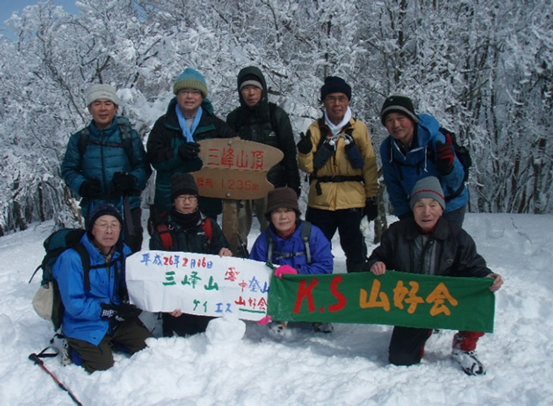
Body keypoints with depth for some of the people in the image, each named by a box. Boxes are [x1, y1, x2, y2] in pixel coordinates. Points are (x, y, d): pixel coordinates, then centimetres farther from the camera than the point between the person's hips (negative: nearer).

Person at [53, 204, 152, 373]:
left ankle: (111, 342, 21)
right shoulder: (72, 258, -22)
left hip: (119, 322, 6)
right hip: (86, 325, -5)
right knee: (105, 369, -13)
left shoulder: (123, 252, -4)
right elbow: (74, 305, -22)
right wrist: (113, 311, -22)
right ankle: (75, 349, 14)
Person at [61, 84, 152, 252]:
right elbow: (68, 170, 9)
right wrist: (82, 185, -11)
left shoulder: (129, 136, 4)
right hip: (93, 210, 1)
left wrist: (131, 180, -17)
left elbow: (143, 167, 4)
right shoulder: (79, 139, 7)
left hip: (127, 208, -1)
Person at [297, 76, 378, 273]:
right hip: (320, 200, 2)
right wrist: (305, 152, -19)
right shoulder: (315, 129, 6)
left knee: (354, 249, 7)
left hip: (352, 200, -1)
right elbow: (308, 166, 2)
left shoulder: (359, 128, 3)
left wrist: (372, 197, 0)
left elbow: (369, 166, 3)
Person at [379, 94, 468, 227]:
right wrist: (404, 215, -5)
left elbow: (456, 181, -25)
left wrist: (447, 167, -45)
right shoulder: (387, 148, -14)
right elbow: (393, 186, -3)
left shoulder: (435, 140, -27)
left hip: (450, 205, -4)